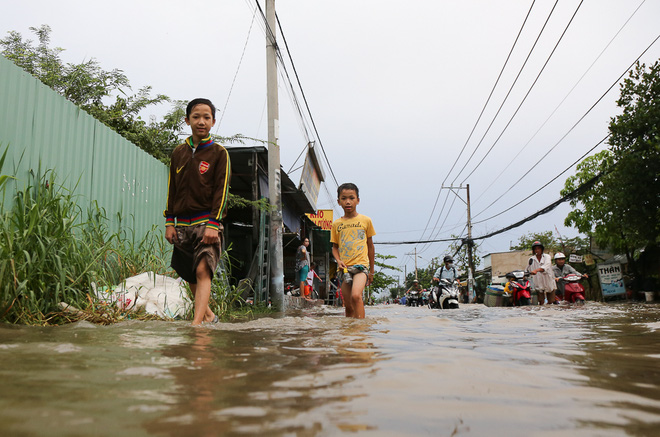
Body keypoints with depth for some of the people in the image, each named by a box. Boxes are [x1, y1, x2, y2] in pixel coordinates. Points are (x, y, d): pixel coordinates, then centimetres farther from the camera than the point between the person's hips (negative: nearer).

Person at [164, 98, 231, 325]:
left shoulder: (219, 153, 1)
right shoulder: (178, 152, 13)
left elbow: (221, 190, -6)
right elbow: (171, 189, 14)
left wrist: (213, 224, -15)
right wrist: (169, 222, 7)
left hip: (206, 222, -5)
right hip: (182, 224, 5)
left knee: (203, 271, -17)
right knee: (189, 275, 11)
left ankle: (196, 324, -23)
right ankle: (208, 315, 29)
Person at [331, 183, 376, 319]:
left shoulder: (365, 220, 4)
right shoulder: (336, 224, 9)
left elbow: (370, 246, 11)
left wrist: (372, 270, 13)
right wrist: (338, 260, -5)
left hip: (361, 264, -3)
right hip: (345, 268, 3)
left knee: (356, 295, -27)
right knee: (348, 306, 6)